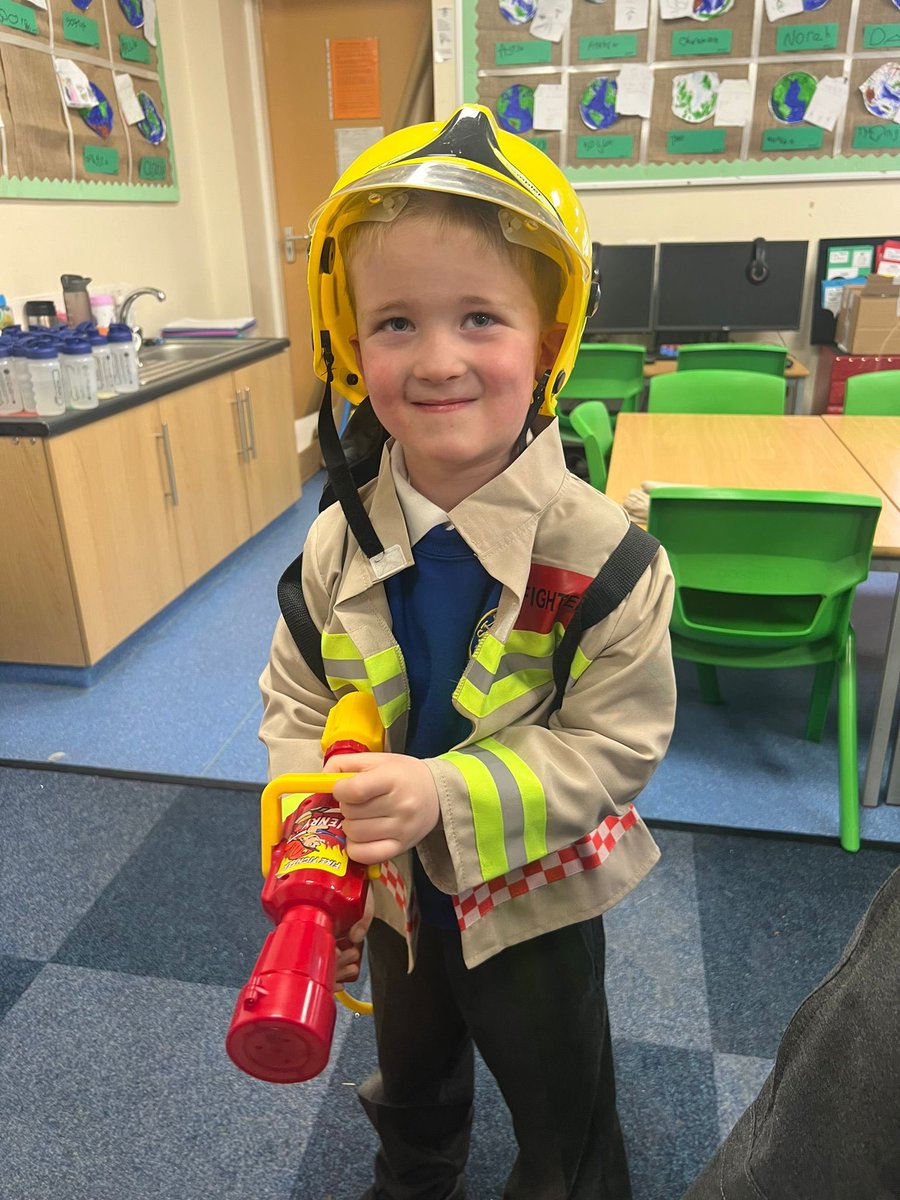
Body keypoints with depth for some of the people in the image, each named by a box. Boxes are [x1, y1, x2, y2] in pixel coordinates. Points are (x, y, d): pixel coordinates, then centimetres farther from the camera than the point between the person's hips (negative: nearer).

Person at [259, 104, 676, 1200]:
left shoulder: (601, 552, -27)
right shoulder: (339, 545, -15)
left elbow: (616, 744, -23)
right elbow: (296, 697, -4)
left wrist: (447, 796, -34)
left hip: (535, 903, -4)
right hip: (393, 893, 4)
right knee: (412, 1081, 35)